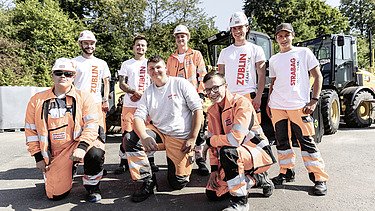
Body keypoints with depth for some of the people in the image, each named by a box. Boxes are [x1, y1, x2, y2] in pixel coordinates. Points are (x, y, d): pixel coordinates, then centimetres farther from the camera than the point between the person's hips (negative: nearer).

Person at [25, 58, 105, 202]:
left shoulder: (83, 97, -3)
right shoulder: (37, 100, 4)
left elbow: (92, 125, -13)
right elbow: (31, 130, 9)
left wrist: (82, 147, -27)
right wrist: (38, 157, 5)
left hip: (79, 143, -2)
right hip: (54, 154, 3)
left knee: (95, 153, -35)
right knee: (56, 195, 0)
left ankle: (92, 186, -5)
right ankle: (68, 169, 33)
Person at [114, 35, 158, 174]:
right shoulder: (126, 64, 12)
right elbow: (122, 84, 5)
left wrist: (142, 94, -7)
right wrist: (135, 92, -14)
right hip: (129, 104, 0)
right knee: (126, 133, -1)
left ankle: (151, 160, 13)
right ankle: (124, 162, 11)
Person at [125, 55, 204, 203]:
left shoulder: (181, 84, -6)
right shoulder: (148, 92, 6)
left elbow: (198, 110, -8)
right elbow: (138, 117, -5)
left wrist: (193, 138, -13)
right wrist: (144, 137, -27)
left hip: (181, 139, -3)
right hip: (158, 133, 4)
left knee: (178, 183, -1)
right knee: (130, 140, -20)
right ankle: (147, 181, -5)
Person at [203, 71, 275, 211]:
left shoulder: (241, 103, -20)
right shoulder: (211, 112, 4)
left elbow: (236, 139, -30)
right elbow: (214, 145, 9)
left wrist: (210, 141, -14)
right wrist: (214, 169, 0)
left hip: (259, 152, -8)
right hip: (236, 157, 8)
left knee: (227, 152, -37)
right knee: (212, 194, 3)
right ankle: (257, 179, 16)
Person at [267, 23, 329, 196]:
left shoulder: (304, 52, 4)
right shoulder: (274, 59, 15)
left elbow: (318, 76, 2)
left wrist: (314, 100, -8)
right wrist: (269, 103, 14)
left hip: (299, 105, -4)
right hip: (277, 106, 4)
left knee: (307, 141, -5)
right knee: (282, 141, 9)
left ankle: (319, 178, 6)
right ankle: (286, 173, 23)